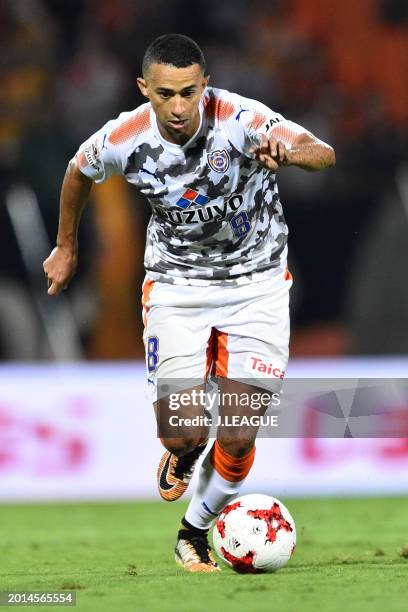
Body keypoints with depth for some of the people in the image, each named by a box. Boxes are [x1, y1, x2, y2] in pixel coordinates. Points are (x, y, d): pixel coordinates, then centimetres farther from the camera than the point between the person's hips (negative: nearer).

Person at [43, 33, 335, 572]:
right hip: (176, 283, 1)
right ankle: (183, 458, 28)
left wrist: (288, 151, -61)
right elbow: (79, 171, 7)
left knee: (238, 437, -8)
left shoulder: (240, 119, -26)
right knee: (185, 432, -11)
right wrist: (66, 246, 18)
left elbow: (324, 154, -38)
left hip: (256, 283, -1)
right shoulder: (124, 140, -17)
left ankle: (195, 533, 20)